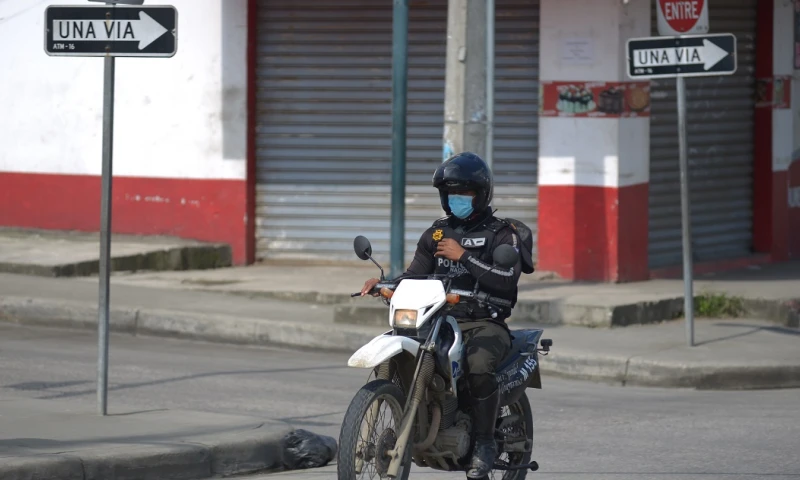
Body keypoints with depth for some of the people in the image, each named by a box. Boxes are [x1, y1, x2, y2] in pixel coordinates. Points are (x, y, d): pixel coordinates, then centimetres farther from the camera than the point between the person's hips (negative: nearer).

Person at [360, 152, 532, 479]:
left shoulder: (502, 234, 1)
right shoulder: (436, 234, 19)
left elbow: (506, 280, -15)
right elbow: (415, 276, 13)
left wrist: (463, 255, -16)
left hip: (485, 325, -5)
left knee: (478, 365, -37)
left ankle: (485, 443, -23)